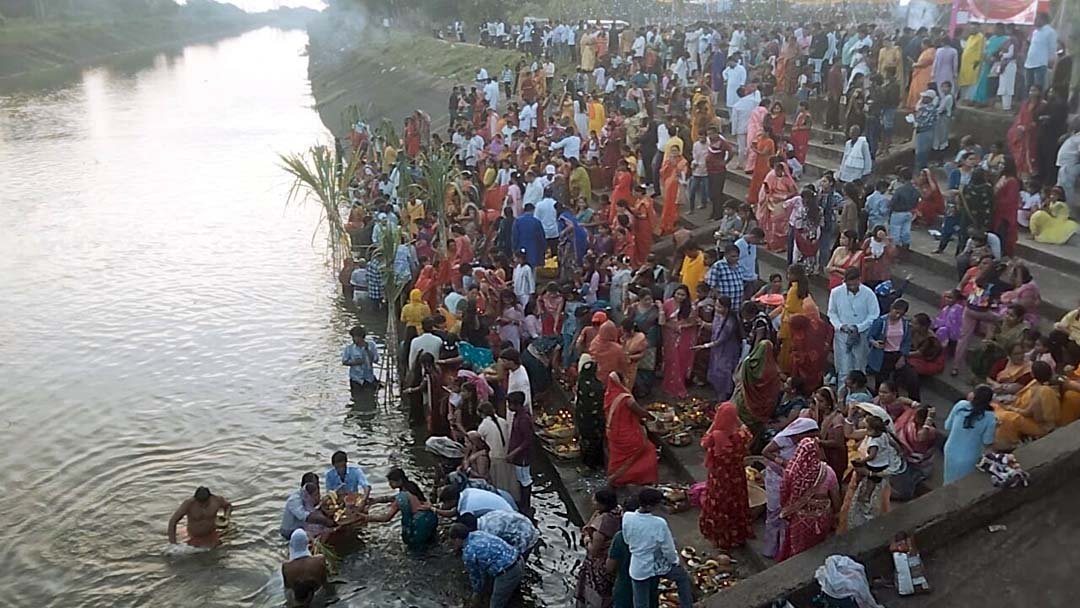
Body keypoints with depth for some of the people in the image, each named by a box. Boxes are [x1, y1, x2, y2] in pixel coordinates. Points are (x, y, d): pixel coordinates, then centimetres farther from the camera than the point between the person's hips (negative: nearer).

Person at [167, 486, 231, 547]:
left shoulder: (216, 500, -21)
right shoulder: (188, 503, -30)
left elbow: (228, 505, 1)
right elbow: (173, 521, -25)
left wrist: (227, 515, -21)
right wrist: (172, 542, -28)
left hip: (211, 535, 2)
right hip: (195, 537, -2)